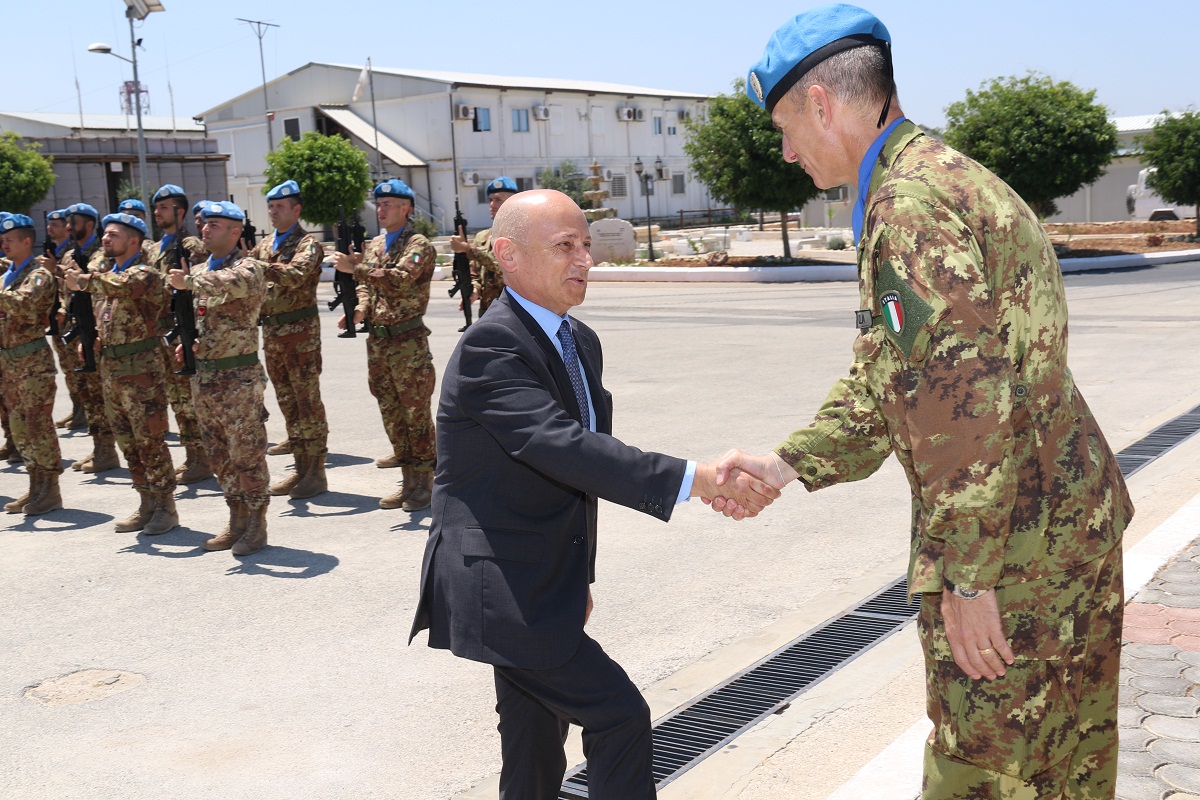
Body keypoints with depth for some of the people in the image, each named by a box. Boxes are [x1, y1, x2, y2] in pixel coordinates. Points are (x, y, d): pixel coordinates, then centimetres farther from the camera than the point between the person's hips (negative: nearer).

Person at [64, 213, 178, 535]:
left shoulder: (145, 273, -9)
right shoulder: (106, 275, 16)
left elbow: (124, 286, -32)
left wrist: (85, 281, -31)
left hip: (141, 367, -8)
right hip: (110, 368, 8)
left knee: (150, 441, -5)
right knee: (128, 442, 12)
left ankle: (165, 507, 4)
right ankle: (147, 505, 20)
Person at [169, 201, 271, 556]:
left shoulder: (249, 268, -9)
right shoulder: (199, 272, 13)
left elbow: (232, 282, -33)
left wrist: (191, 282, -24)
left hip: (238, 376, -7)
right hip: (202, 376, 8)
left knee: (247, 453, -3)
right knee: (219, 454, 13)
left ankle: (256, 525, 6)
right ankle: (237, 519, 24)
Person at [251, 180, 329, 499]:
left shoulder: (307, 243, -6)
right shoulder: (265, 245, 16)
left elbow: (296, 275, -25)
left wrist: (258, 265, -31)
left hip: (300, 331, -7)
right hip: (271, 332, 7)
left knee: (307, 401, -4)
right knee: (287, 401, 11)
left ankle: (316, 471, 0)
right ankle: (301, 466, 18)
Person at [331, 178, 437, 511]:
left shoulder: (418, 245, -7)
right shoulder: (374, 245, 16)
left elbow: (400, 280, -22)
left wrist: (355, 268, -22)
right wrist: (360, 309, -2)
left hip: (408, 341, -7)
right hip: (377, 341, 7)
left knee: (417, 413, -2)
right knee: (392, 414, 10)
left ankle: (425, 482, 6)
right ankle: (409, 480, 19)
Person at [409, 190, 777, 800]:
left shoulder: (581, 342, 11)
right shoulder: (490, 348, -20)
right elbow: (563, 446, -33)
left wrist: (579, 576, 22)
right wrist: (693, 479, -39)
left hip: (539, 587, 9)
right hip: (498, 588, -9)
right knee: (620, 717, -10)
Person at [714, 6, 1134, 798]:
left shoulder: (909, 203, -18)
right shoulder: (956, 180, 16)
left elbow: (963, 401, -25)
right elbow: (885, 380, 18)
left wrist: (965, 576, -20)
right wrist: (789, 464, 13)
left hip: (1013, 545, -10)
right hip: (1077, 524, 10)